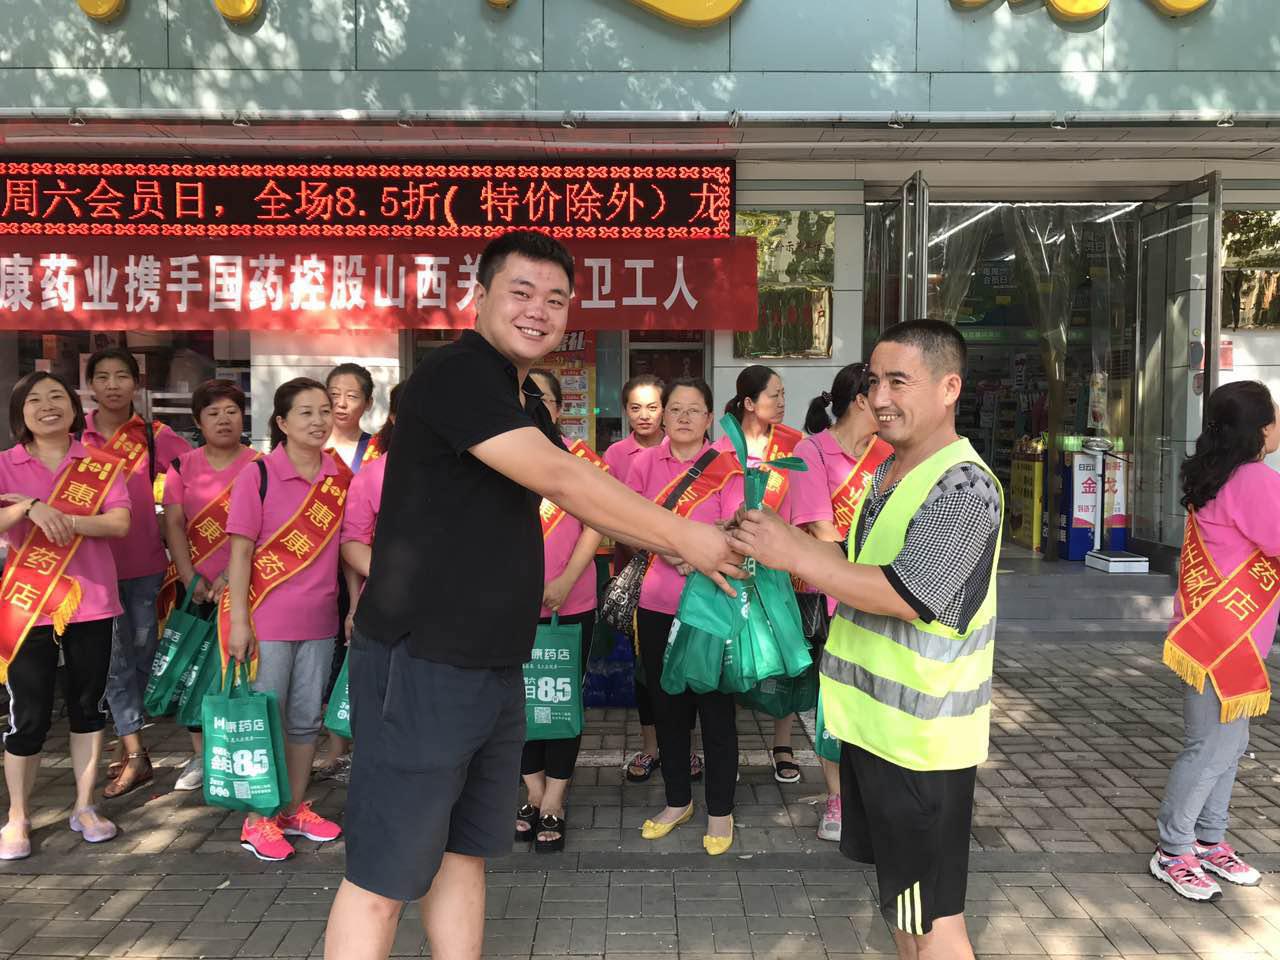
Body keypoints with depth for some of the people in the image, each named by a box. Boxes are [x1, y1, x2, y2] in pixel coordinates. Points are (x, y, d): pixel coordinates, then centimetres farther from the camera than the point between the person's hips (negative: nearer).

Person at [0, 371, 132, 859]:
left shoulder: (101, 465, 2)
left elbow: (120, 523, -10)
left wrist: (60, 519, -21)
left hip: (91, 603, 1)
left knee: (87, 706, 11)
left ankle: (84, 807, 25)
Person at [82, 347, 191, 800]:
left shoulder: (155, 436, -1)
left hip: (145, 562, 0)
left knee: (142, 653, 11)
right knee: (116, 658, 1)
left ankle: (127, 742, 29)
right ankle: (135, 754, 7)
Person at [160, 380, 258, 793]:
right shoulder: (183, 465, 6)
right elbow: (173, 524, 1)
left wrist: (231, 575, -17)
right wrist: (191, 578, -9)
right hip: (194, 586, 3)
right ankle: (200, 755, 22)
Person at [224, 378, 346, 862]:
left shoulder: (341, 477, 4)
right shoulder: (258, 475, -9)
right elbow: (240, 552, -9)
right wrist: (238, 620, -13)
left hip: (320, 620, 5)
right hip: (268, 619, -4)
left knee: (306, 718, 14)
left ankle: (295, 809, 30)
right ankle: (257, 821, 19)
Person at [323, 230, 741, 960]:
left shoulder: (525, 401, 14)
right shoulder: (456, 374, -17)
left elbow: (577, 497, 16)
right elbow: (560, 478, -24)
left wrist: (676, 542, 6)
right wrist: (685, 535, -16)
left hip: (495, 668, 9)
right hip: (421, 662, -9)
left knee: (464, 852, 19)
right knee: (383, 880, 2)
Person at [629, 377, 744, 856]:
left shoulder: (726, 466, -3)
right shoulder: (645, 462, 6)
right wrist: (669, 551, -10)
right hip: (657, 605, 3)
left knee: (716, 708, 5)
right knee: (667, 705, 14)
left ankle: (720, 810, 22)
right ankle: (677, 801, 33)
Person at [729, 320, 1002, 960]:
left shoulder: (965, 488, -20)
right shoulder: (887, 474, 10)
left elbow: (903, 595, -27)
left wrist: (794, 554, -26)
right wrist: (786, 542, 4)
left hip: (922, 737, -9)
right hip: (873, 718, 9)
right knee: (900, 896, 23)